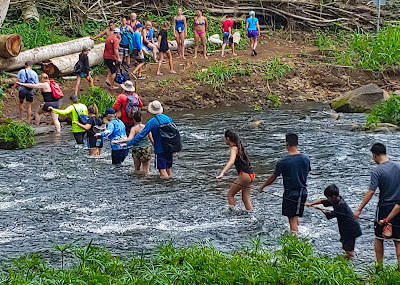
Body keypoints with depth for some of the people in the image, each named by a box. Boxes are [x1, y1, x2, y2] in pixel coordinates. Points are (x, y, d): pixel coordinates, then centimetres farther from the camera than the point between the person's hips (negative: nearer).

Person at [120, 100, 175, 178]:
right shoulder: (168, 119, 5)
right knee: (169, 170, 16)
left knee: (163, 173, -3)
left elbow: (141, 135, -15)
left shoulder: (152, 122, -13)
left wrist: (127, 143, -11)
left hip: (160, 149, -6)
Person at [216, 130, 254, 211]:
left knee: (230, 194, -1)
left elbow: (231, 162, -30)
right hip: (250, 175, 9)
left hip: (244, 175, -9)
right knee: (245, 199, 11)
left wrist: (222, 173, -42)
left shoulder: (234, 148, -11)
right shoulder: (239, 147, 16)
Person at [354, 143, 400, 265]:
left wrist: (359, 210, -13)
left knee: (379, 239, 13)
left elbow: (371, 192, -18)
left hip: (384, 207, -4)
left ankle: (380, 267, 16)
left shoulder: (377, 172, -13)